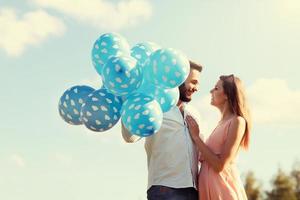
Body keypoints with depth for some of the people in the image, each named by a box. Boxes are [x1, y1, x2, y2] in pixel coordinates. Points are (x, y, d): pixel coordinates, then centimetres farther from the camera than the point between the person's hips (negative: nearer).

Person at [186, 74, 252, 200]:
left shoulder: (237, 121, -11)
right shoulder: (222, 122, 13)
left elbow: (220, 165, -17)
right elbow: (209, 158, 11)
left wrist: (196, 136, -10)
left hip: (222, 187, -8)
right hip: (208, 187, 8)